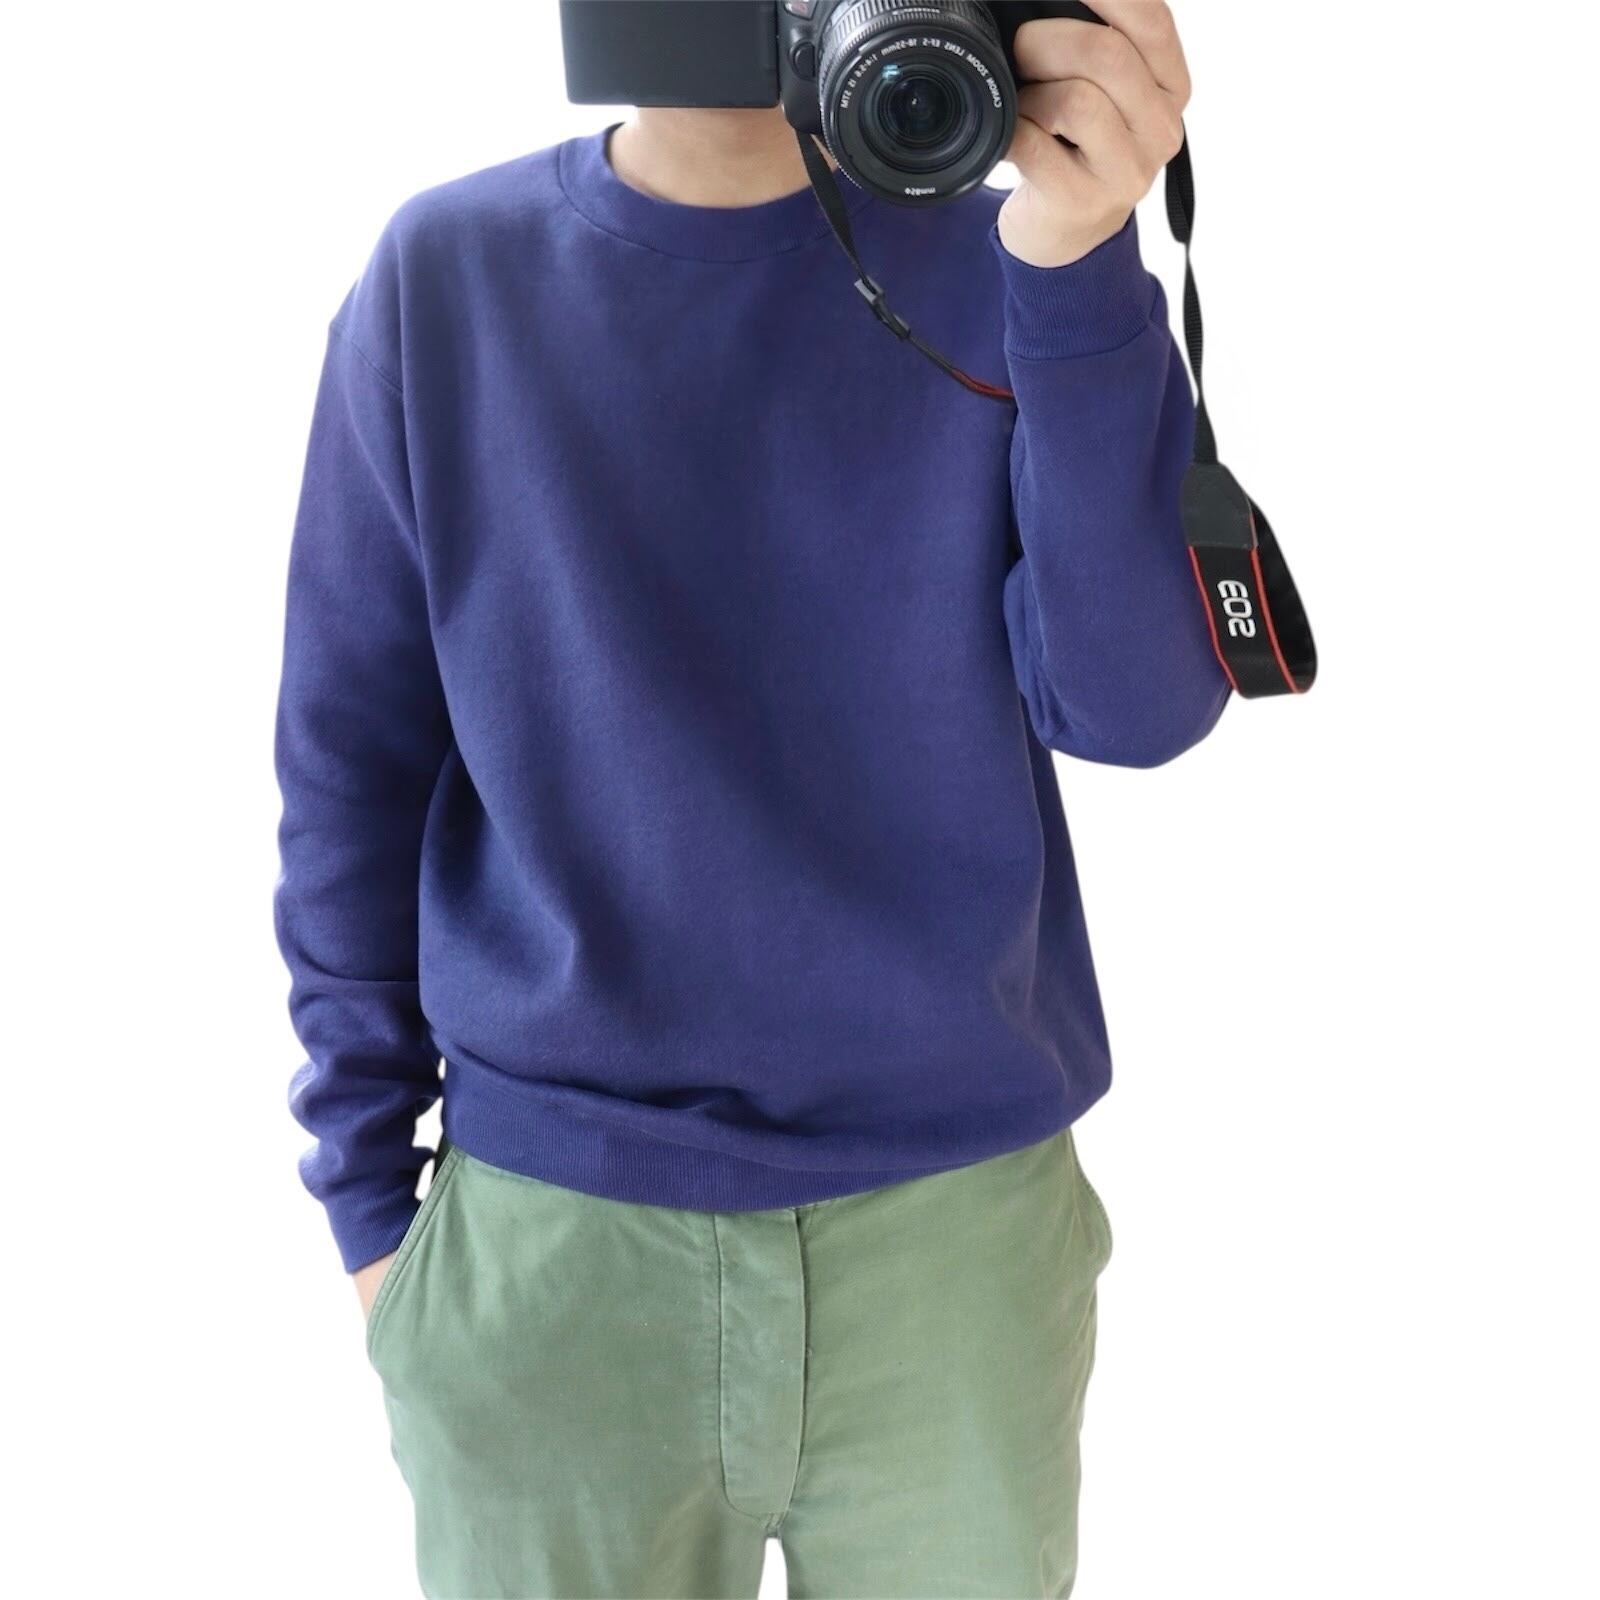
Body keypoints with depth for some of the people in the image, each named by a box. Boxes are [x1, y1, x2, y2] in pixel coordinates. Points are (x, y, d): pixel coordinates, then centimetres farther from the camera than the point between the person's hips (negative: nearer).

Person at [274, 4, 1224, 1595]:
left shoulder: (996, 266, -2)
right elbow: (348, 759, 2)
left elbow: (1134, 704, -13)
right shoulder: (445, 272, -1)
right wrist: (367, 1188, 3)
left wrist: (1080, 269, -23)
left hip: (960, 1223, 1)